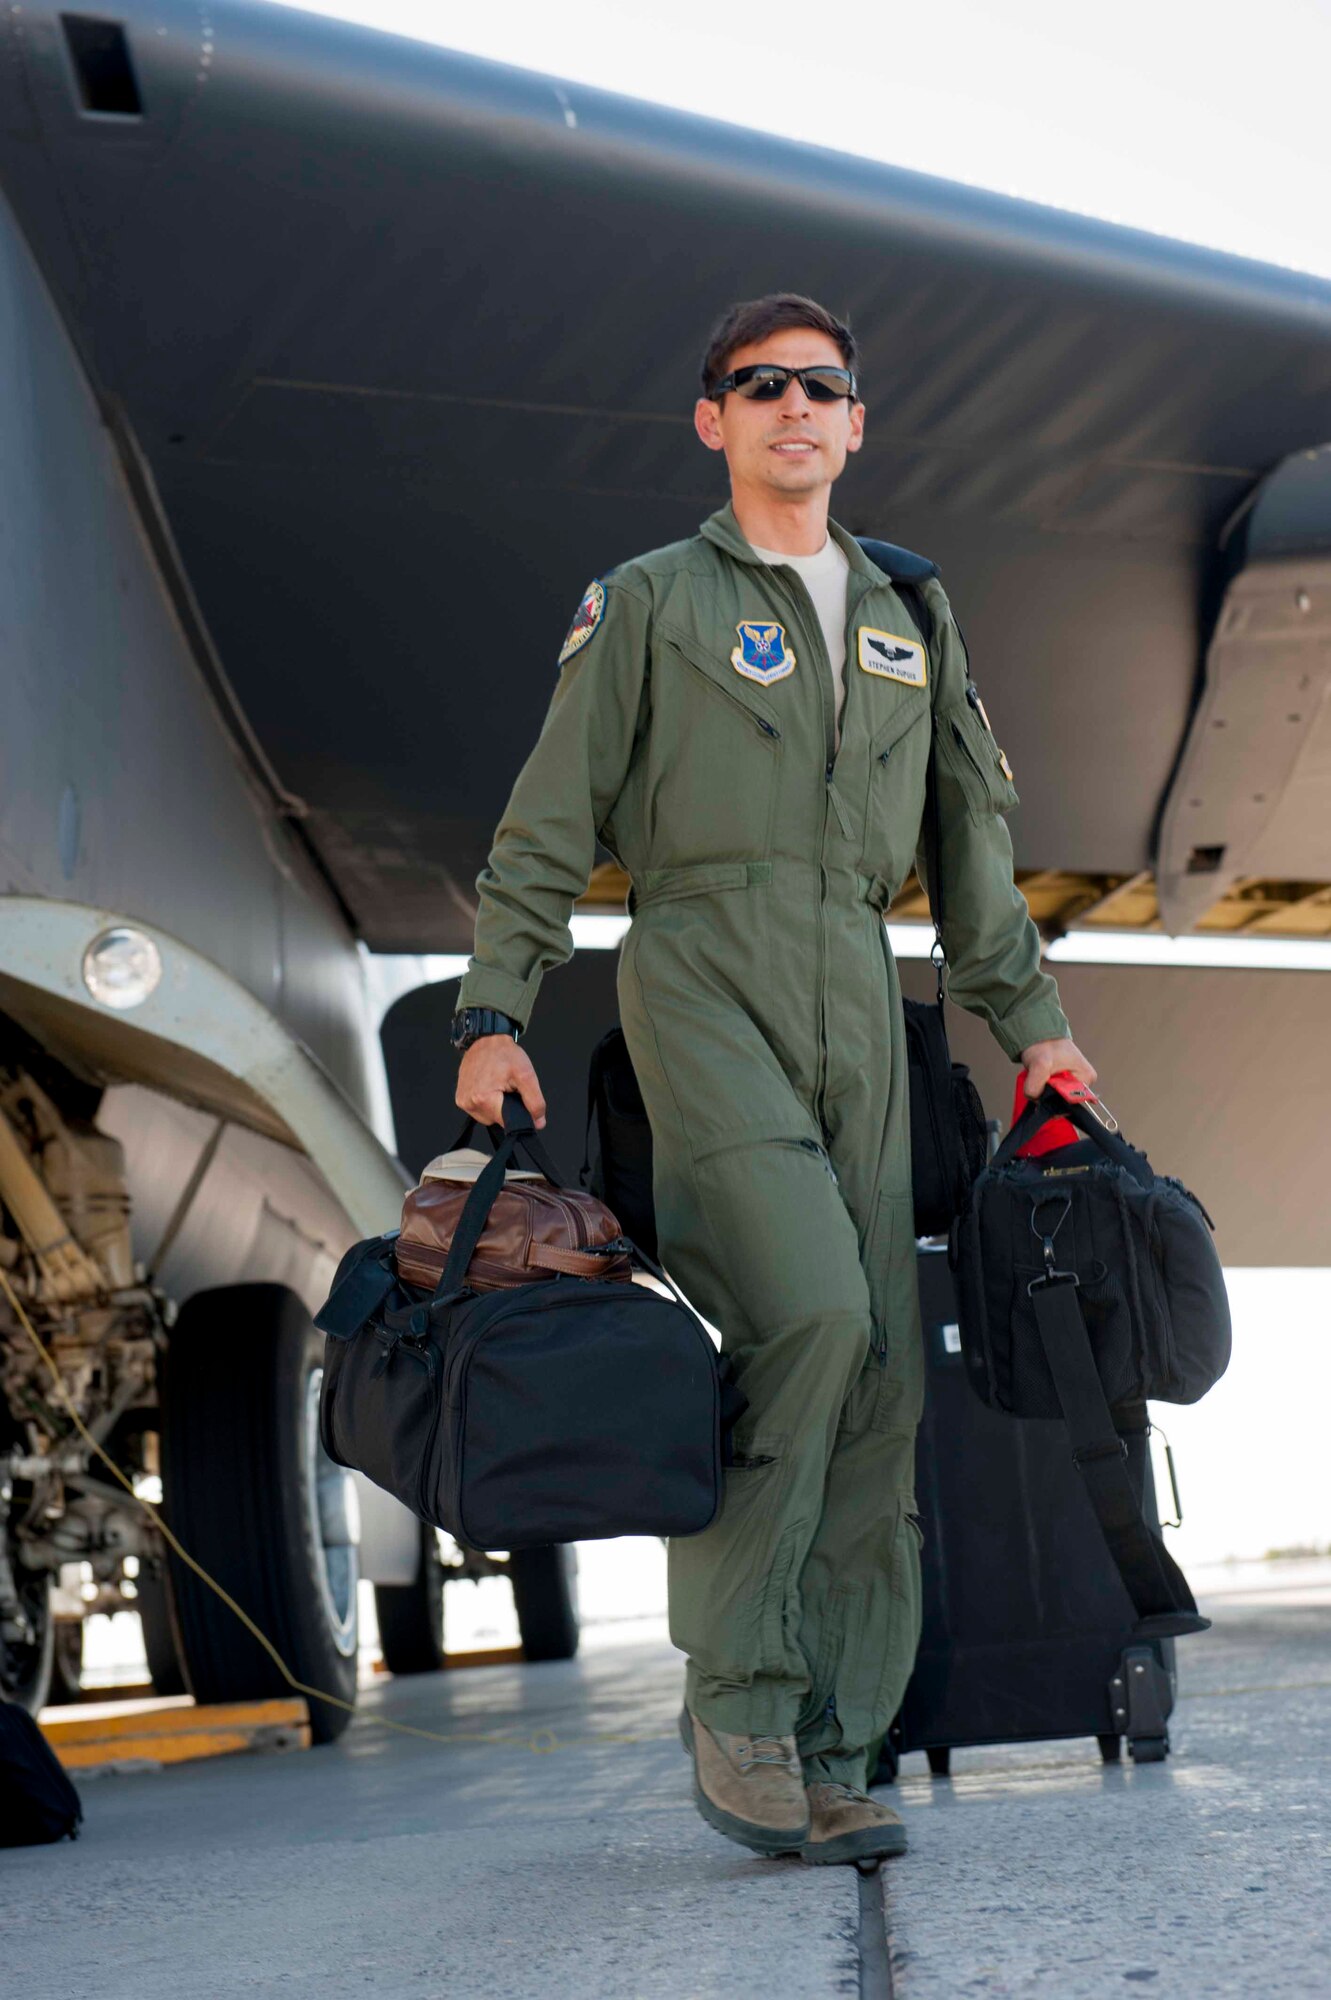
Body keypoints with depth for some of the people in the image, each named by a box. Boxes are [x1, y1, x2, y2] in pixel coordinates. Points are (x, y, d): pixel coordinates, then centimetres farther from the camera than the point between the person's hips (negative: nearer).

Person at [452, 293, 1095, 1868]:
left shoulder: (908, 616, 22)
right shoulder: (649, 602, 9)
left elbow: (969, 838, 25)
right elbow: (547, 827, 5)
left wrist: (1027, 1019, 19)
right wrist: (492, 1014, -4)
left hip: (857, 998, 5)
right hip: (703, 979, -5)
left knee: (880, 1370, -4)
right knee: (809, 1310, -24)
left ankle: (824, 1760, 1)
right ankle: (733, 1693, -12)